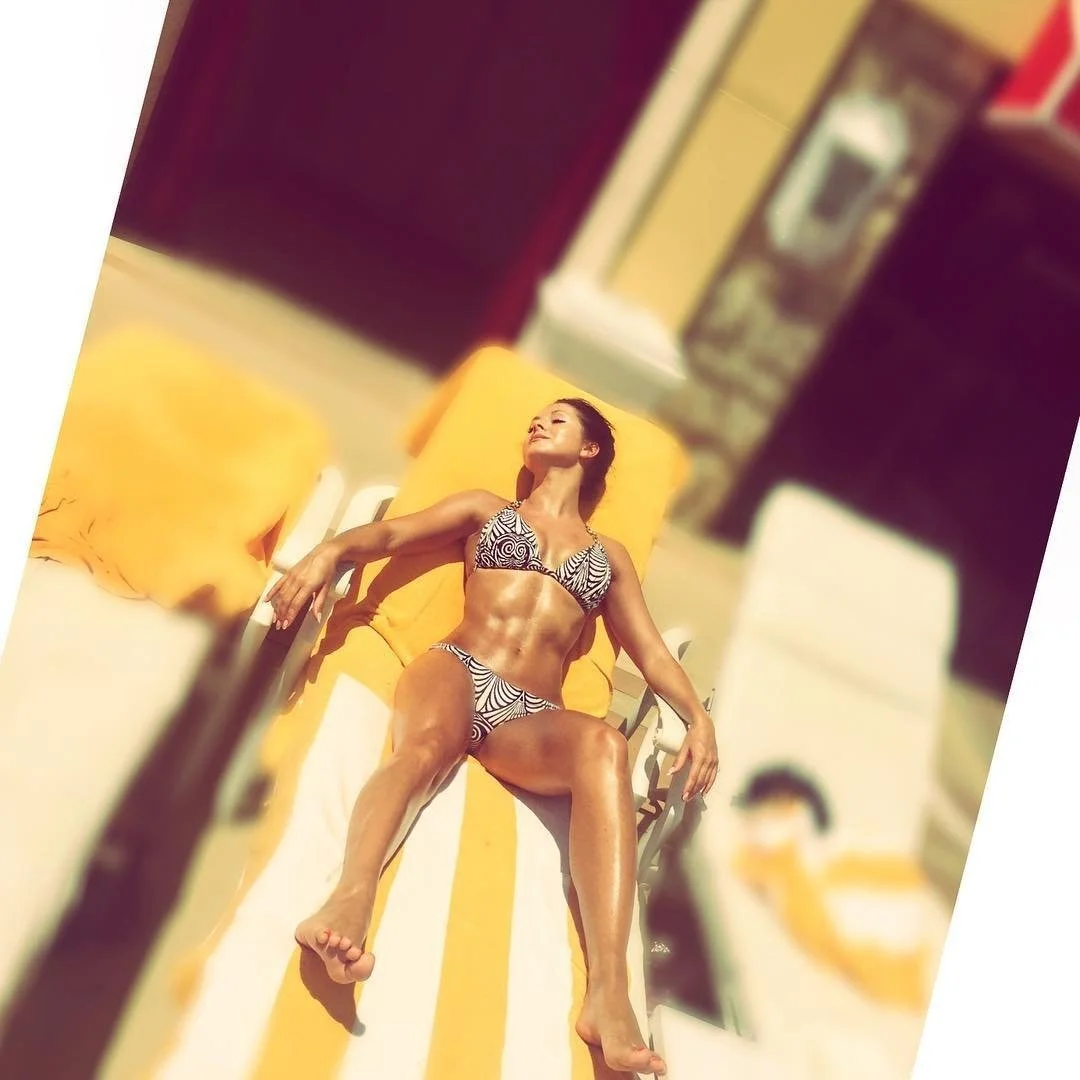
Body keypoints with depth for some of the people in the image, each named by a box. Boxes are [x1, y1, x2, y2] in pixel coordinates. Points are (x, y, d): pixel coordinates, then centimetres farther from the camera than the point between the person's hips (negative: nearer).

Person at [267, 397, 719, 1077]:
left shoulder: (610, 555, 30)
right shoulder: (487, 510, 27)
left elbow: (651, 651, 22)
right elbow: (392, 533, 14)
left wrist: (698, 715, 2)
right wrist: (333, 549, -10)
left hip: (529, 718, 0)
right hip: (457, 671, 0)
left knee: (604, 745, -36)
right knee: (426, 743, -39)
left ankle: (610, 994, -53)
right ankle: (349, 905, -67)